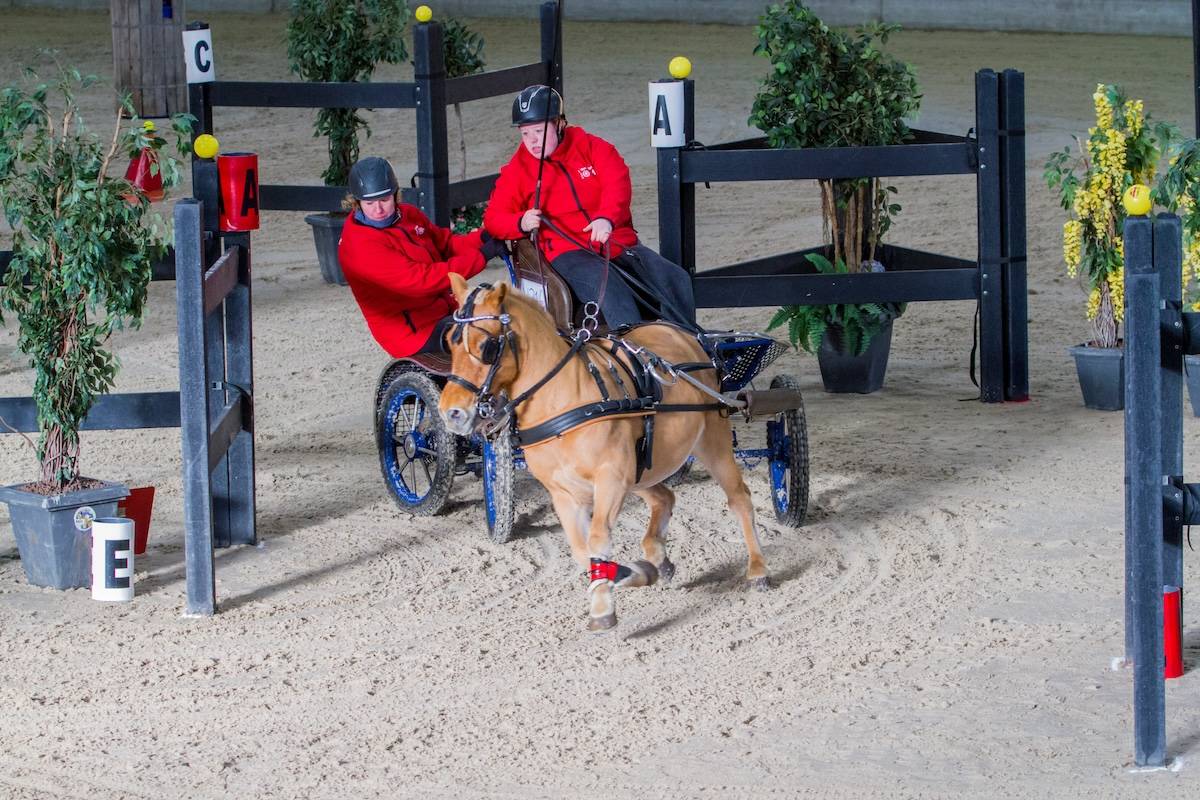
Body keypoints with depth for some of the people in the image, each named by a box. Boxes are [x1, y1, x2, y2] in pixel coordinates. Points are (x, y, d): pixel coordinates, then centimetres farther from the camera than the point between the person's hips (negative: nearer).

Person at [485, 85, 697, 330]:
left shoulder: (592, 147, 8)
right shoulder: (517, 170, 8)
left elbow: (617, 183, -9)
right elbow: (493, 217, 8)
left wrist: (606, 218, -30)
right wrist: (521, 223, -16)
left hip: (619, 243, 3)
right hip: (567, 252, -3)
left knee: (676, 279, -15)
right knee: (609, 286, -35)